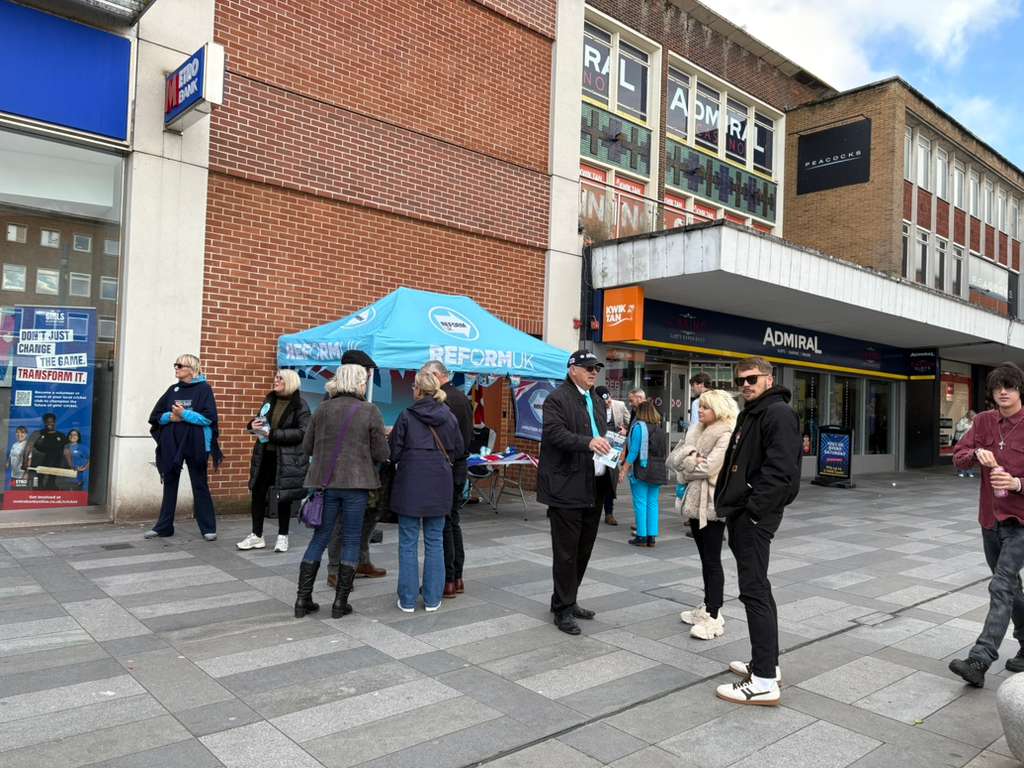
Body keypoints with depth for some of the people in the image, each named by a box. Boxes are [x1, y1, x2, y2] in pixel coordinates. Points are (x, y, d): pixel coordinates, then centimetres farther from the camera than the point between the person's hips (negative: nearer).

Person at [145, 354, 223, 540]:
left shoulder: (203, 389, -3)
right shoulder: (173, 390, 12)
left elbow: (208, 417, -12)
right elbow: (156, 415, 8)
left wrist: (184, 414, -18)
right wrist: (170, 417, -11)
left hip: (195, 445, -5)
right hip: (171, 444, 5)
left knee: (200, 486, 2)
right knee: (170, 485, 11)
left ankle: (208, 528, 9)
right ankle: (163, 526, 20)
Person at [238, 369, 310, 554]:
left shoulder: (300, 405, -10)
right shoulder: (270, 399, 10)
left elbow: (302, 432, -19)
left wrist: (274, 434, -21)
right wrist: (254, 424, -1)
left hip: (287, 458, -6)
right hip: (264, 454, 6)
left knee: (283, 497, 4)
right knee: (258, 493, 7)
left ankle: (282, 537, 20)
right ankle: (257, 536, 19)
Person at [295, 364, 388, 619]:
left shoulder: (323, 409, 2)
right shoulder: (370, 411, -6)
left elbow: (307, 447, 6)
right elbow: (381, 454, -6)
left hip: (325, 482, 3)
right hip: (356, 483, -3)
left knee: (319, 538, 13)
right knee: (351, 541, 9)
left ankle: (303, 599, 16)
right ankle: (340, 602, 12)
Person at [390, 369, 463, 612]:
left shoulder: (407, 416, -8)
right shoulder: (449, 416, 1)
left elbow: (394, 452, -6)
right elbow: (459, 449, 9)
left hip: (410, 484, -3)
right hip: (439, 485, 3)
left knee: (408, 542, 7)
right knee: (434, 541, 11)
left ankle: (408, 599, 12)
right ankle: (432, 598, 16)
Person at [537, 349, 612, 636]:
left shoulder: (596, 399, 19)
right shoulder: (557, 399, -9)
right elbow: (555, 432, -21)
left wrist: (611, 441, 3)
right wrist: (588, 442, -34)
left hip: (594, 486, 9)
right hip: (567, 487, -8)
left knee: (584, 549, 16)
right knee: (566, 552, -1)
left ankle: (566, 601, 30)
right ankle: (563, 609, 11)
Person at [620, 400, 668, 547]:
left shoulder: (639, 427, -10)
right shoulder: (660, 428, 9)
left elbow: (634, 451, -14)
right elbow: (665, 452, 11)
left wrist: (624, 469, -11)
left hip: (642, 470, -6)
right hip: (658, 471, 6)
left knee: (640, 503, 0)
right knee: (653, 503, 9)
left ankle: (641, 537, 2)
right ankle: (651, 537, 10)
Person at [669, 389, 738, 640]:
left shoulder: (728, 435, -13)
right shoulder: (697, 431, 14)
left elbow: (708, 468, -20)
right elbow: (673, 457, 8)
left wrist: (686, 464, -4)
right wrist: (692, 460, -10)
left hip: (713, 503, -8)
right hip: (696, 500, 8)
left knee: (712, 561, -4)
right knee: (705, 559, 15)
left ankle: (714, 617, 1)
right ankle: (708, 607, 25)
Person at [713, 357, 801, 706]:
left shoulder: (779, 413, -13)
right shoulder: (750, 414, 19)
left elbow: (780, 469, -23)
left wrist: (753, 509, -23)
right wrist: (727, 501, 14)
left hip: (755, 516, -11)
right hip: (741, 514, 11)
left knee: (754, 590, -9)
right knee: (757, 587, 16)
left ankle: (765, 682, -4)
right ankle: (767, 661, 28)